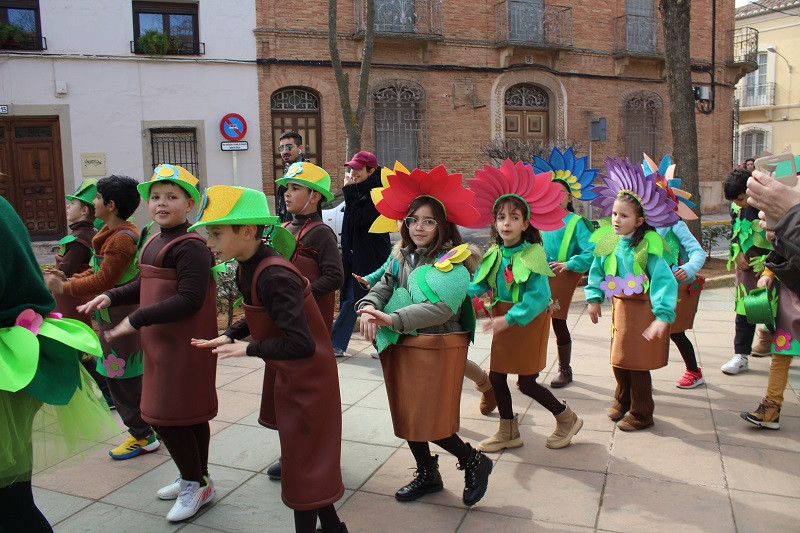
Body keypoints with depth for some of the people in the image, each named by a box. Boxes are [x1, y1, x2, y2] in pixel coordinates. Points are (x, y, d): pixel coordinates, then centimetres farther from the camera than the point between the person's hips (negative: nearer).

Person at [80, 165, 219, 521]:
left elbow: (190, 299, -26)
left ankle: (195, 484, 19)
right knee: (190, 415, 18)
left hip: (184, 344, -9)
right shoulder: (154, 242, 10)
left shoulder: (190, 246, -19)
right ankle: (195, 480, 34)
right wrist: (112, 297, 5)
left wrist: (137, 319, -24)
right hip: (161, 342, 9)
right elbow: (146, 286, 21)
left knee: (167, 416, 0)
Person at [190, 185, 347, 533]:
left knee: (304, 465, 5)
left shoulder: (274, 276, -29)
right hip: (286, 375, 10)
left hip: (306, 378, -10)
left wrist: (248, 349, -22)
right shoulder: (247, 269, 0)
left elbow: (300, 344, -34)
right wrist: (229, 336, 3)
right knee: (307, 455, 21)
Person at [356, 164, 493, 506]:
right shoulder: (403, 257, 8)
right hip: (404, 347, 7)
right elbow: (384, 285, -2)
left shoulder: (451, 262, -14)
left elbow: (441, 307, -26)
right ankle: (427, 475, 36)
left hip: (437, 348, -7)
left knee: (430, 421, -3)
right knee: (406, 415, 15)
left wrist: (394, 319, -33)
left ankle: (474, 462, 23)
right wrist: (369, 307, -24)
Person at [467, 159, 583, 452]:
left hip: (530, 321, -6)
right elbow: (479, 284, 0)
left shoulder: (533, 254, -18)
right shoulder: (494, 254, 1)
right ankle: (508, 433, 28)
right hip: (504, 321, 6)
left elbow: (538, 297, -25)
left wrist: (509, 319, -33)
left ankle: (567, 419, 27)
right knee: (496, 377, 9)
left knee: (527, 383, 1)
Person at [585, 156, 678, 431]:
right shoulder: (609, 242, -4)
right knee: (619, 359, 18)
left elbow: (664, 280, -23)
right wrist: (594, 298, 4)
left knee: (637, 363, 4)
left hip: (643, 309, -6)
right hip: (620, 306, 6)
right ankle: (623, 401, 42)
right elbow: (597, 270, 10)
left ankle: (641, 414, 23)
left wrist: (663, 315, -31)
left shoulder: (648, 246, -20)